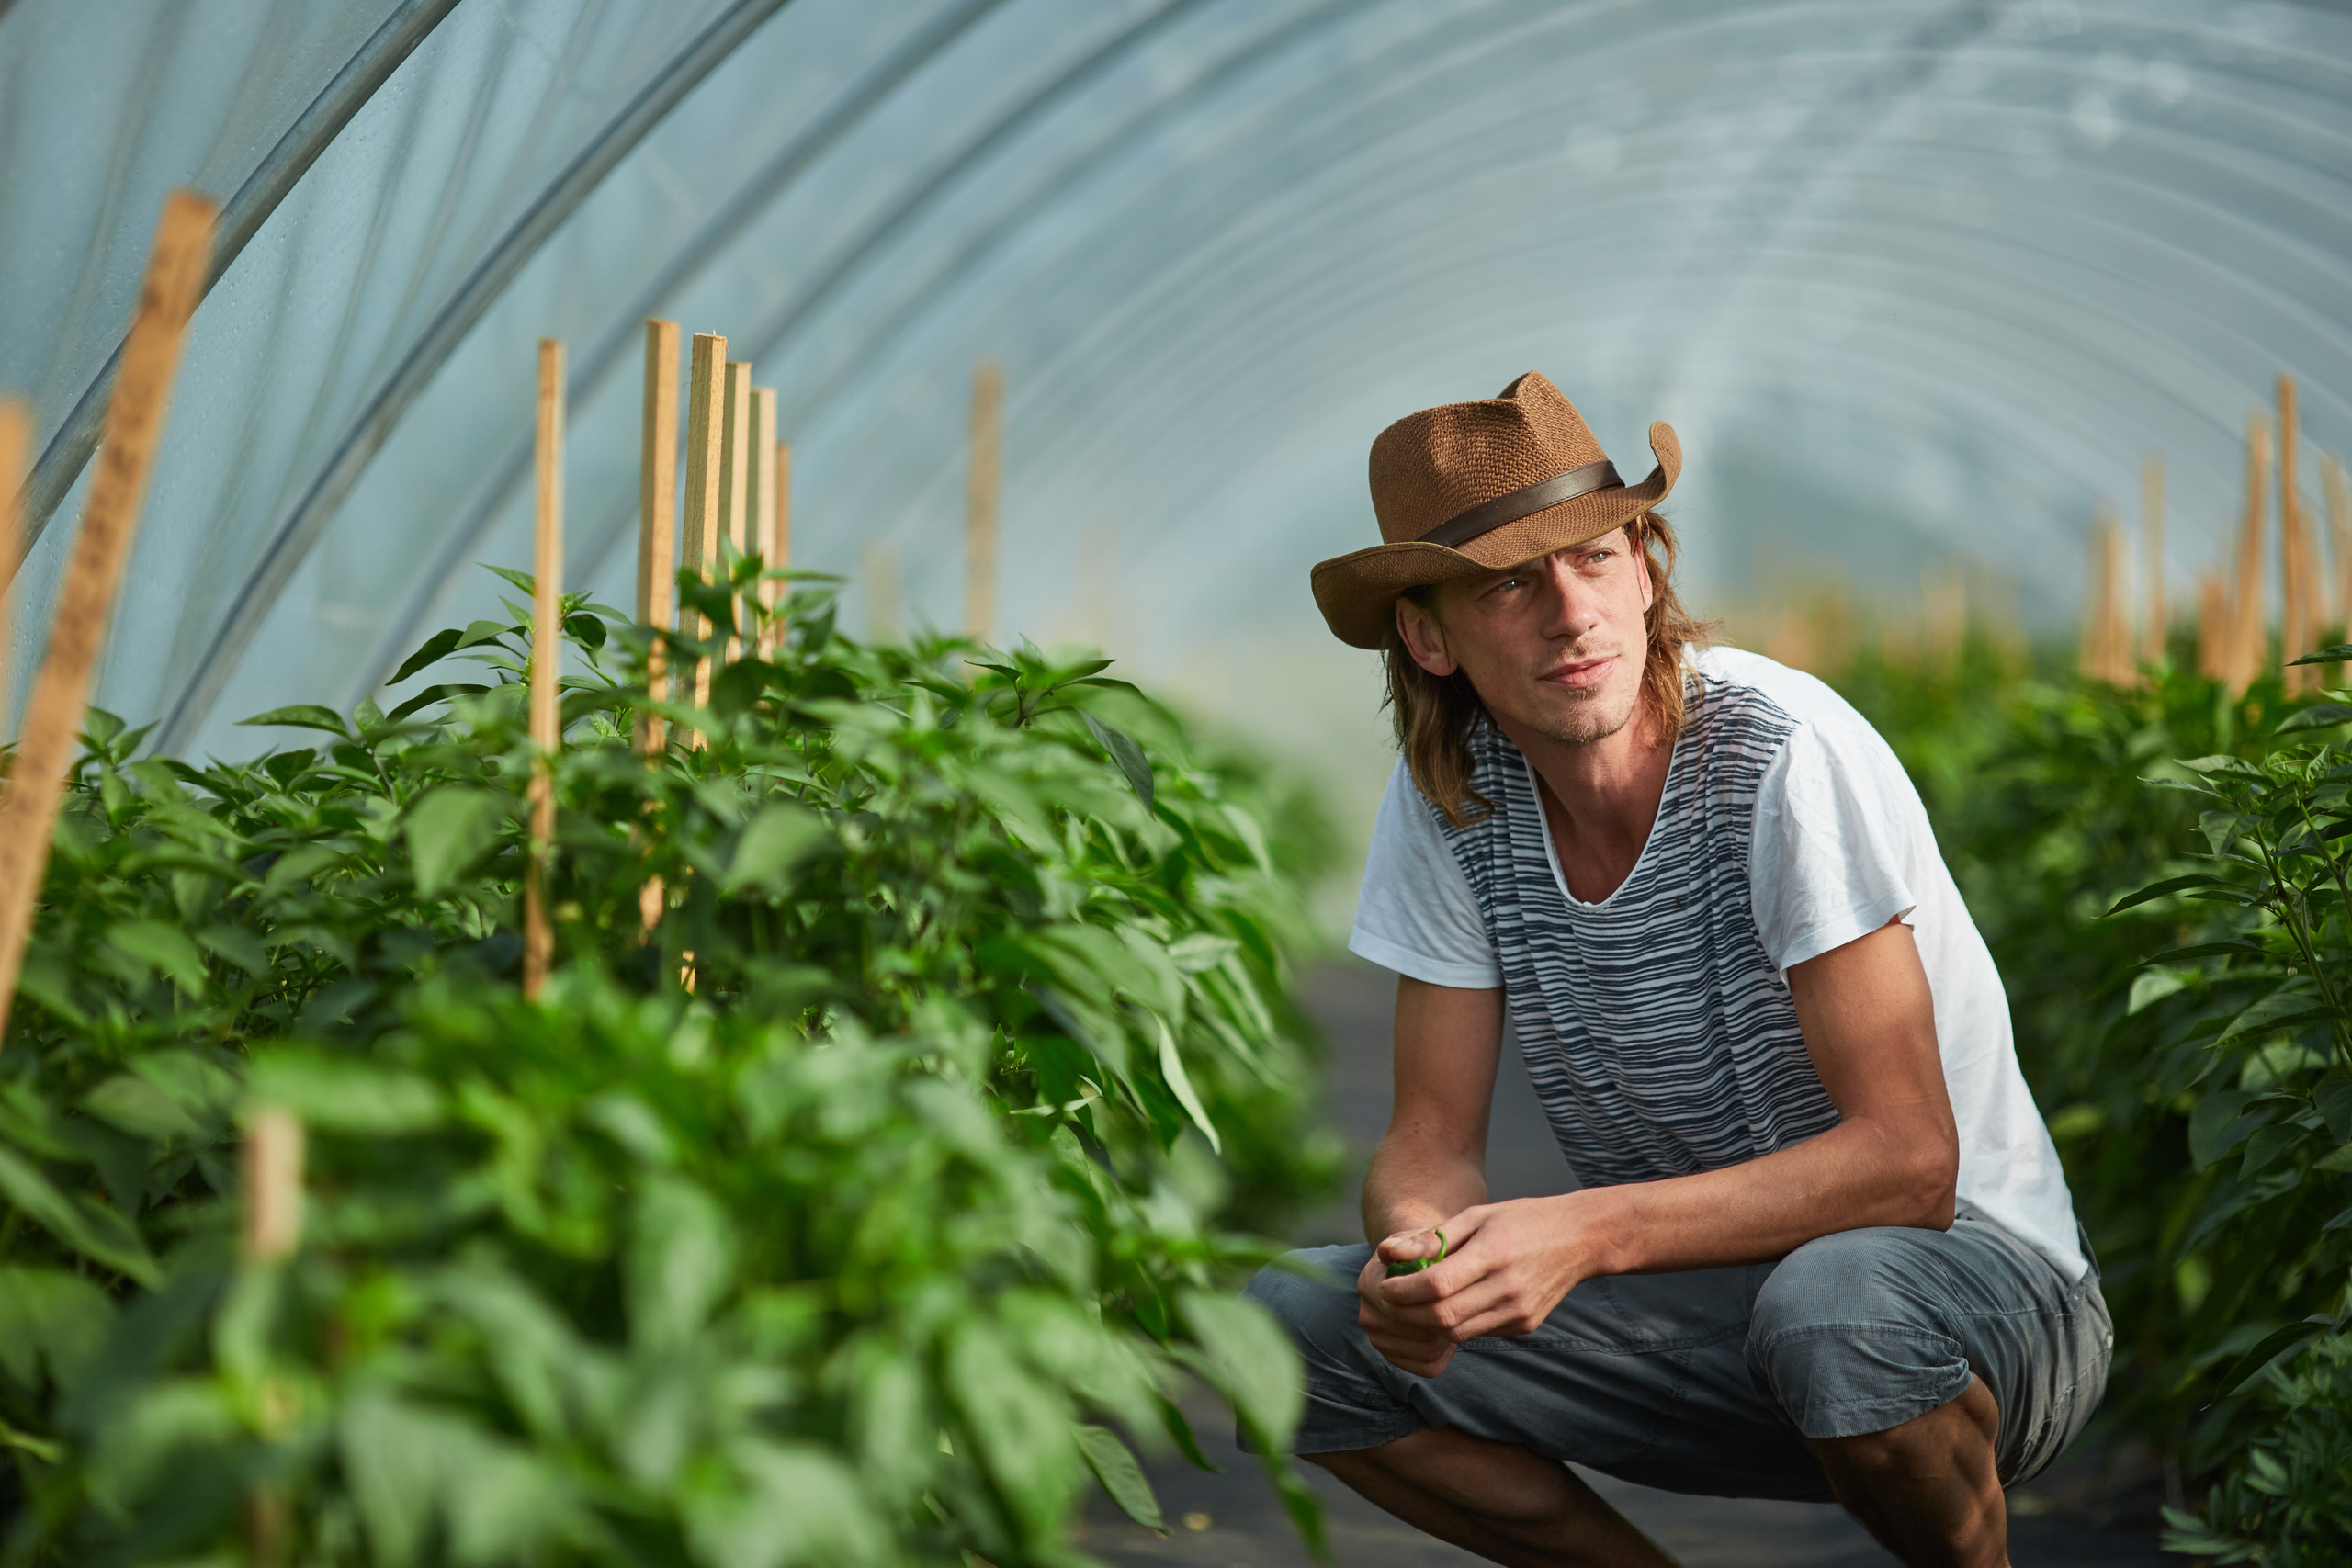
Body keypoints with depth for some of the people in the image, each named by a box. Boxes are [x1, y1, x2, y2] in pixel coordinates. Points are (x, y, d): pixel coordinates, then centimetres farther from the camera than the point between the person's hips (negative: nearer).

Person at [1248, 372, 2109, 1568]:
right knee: (1290, 1323, -14)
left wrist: (1587, 1230, -34)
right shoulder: (1448, 794, -5)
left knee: (1836, 1304, -39)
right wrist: (1418, 1245, -27)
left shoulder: (1786, 755, -22)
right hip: (1693, 1302, 5)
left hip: (1970, 1268, -4)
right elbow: (1432, 1140, -3)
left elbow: (1906, 1162, -24)